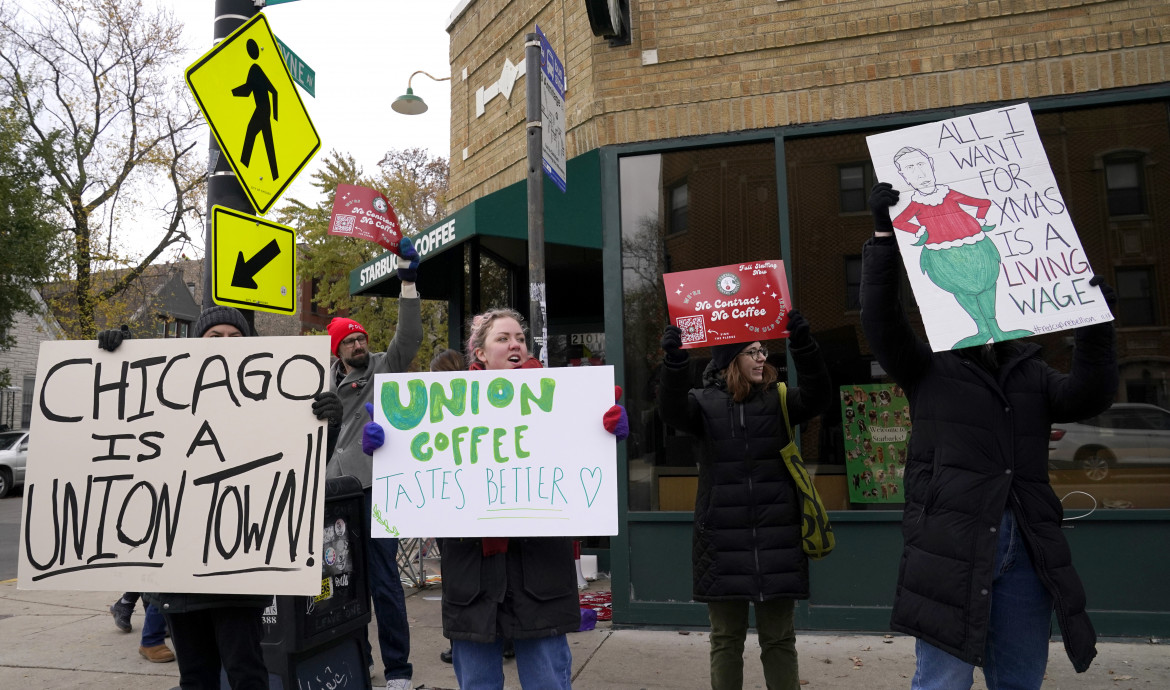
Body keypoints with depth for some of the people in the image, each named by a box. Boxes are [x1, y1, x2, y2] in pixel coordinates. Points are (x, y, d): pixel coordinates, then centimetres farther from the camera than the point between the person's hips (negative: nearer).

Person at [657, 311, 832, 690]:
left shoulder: (778, 399, 5)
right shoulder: (705, 401, 0)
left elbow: (818, 397, -11)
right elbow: (673, 411, -18)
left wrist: (802, 345, -25)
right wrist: (674, 361, -34)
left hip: (776, 539, 1)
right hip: (723, 540, -1)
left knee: (779, 638, 12)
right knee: (726, 638, 11)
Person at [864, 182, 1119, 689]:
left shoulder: (1030, 372, 19)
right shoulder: (929, 368, 5)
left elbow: (1088, 397, 3)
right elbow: (879, 319, -9)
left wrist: (1095, 329, -10)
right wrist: (884, 233, -16)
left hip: (1025, 548, 5)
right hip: (951, 546, -5)